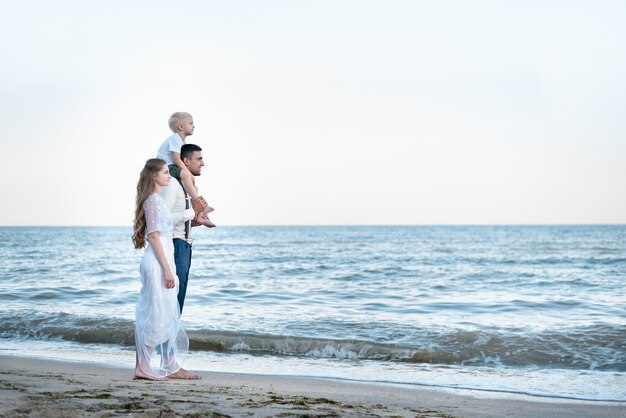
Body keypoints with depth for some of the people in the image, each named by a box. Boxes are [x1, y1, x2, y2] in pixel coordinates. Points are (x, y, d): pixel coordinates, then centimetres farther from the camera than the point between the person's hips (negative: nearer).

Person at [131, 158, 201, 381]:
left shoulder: (157, 199, 17)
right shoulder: (153, 200, -12)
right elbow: (153, 236, -17)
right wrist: (166, 269, -20)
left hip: (163, 261, 10)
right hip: (157, 263, -10)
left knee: (168, 315, 10)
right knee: (155, 314, -7)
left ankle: (171, 366, 14)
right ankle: (143, 367, -2)